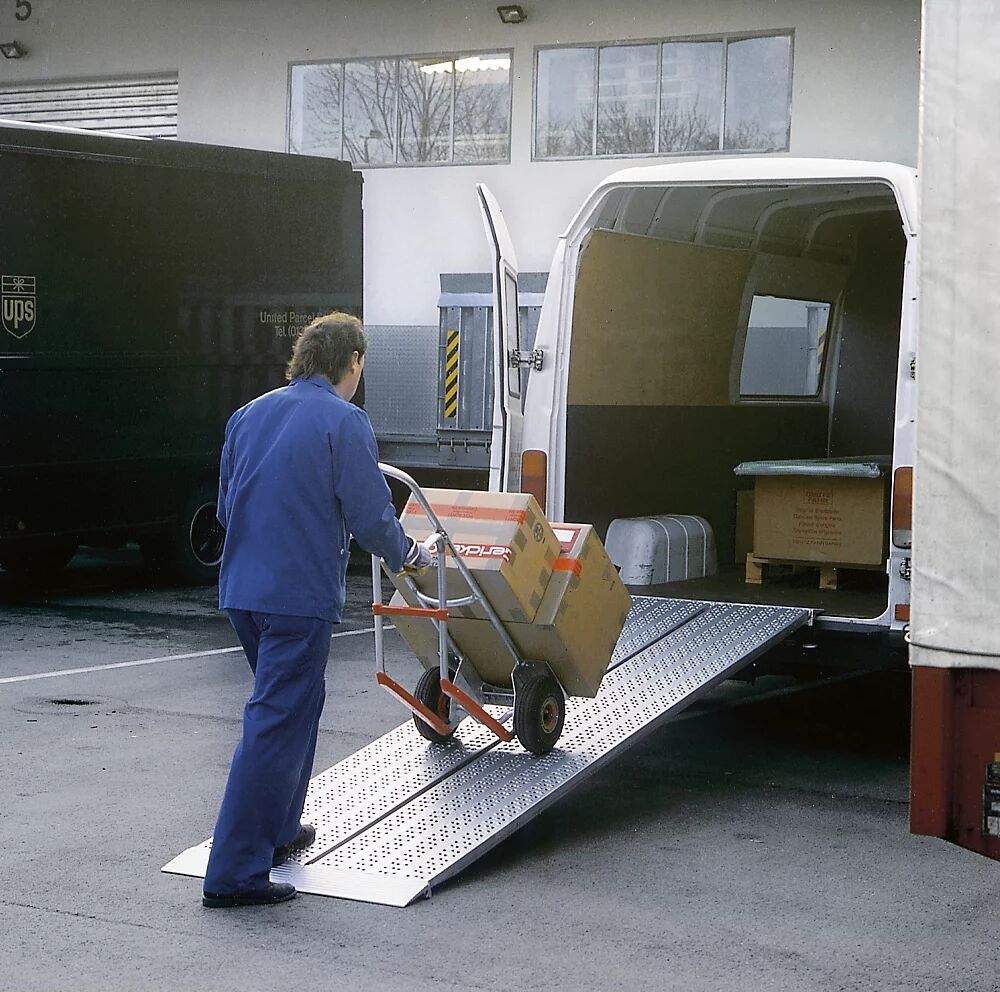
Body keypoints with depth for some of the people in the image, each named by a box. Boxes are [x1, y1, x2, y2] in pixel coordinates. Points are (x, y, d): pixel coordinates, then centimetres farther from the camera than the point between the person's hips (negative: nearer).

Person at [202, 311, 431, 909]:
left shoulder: (249, 415, 10)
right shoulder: (344, 422, -11)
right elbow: (371, 518, -10)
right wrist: (409, 556, 9)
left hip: (241, 589, 8)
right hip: (301, 596, -8)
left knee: (299, 701, 24)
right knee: (277, 724, -5)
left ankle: (277, 830, 34)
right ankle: (235, 872, -6)